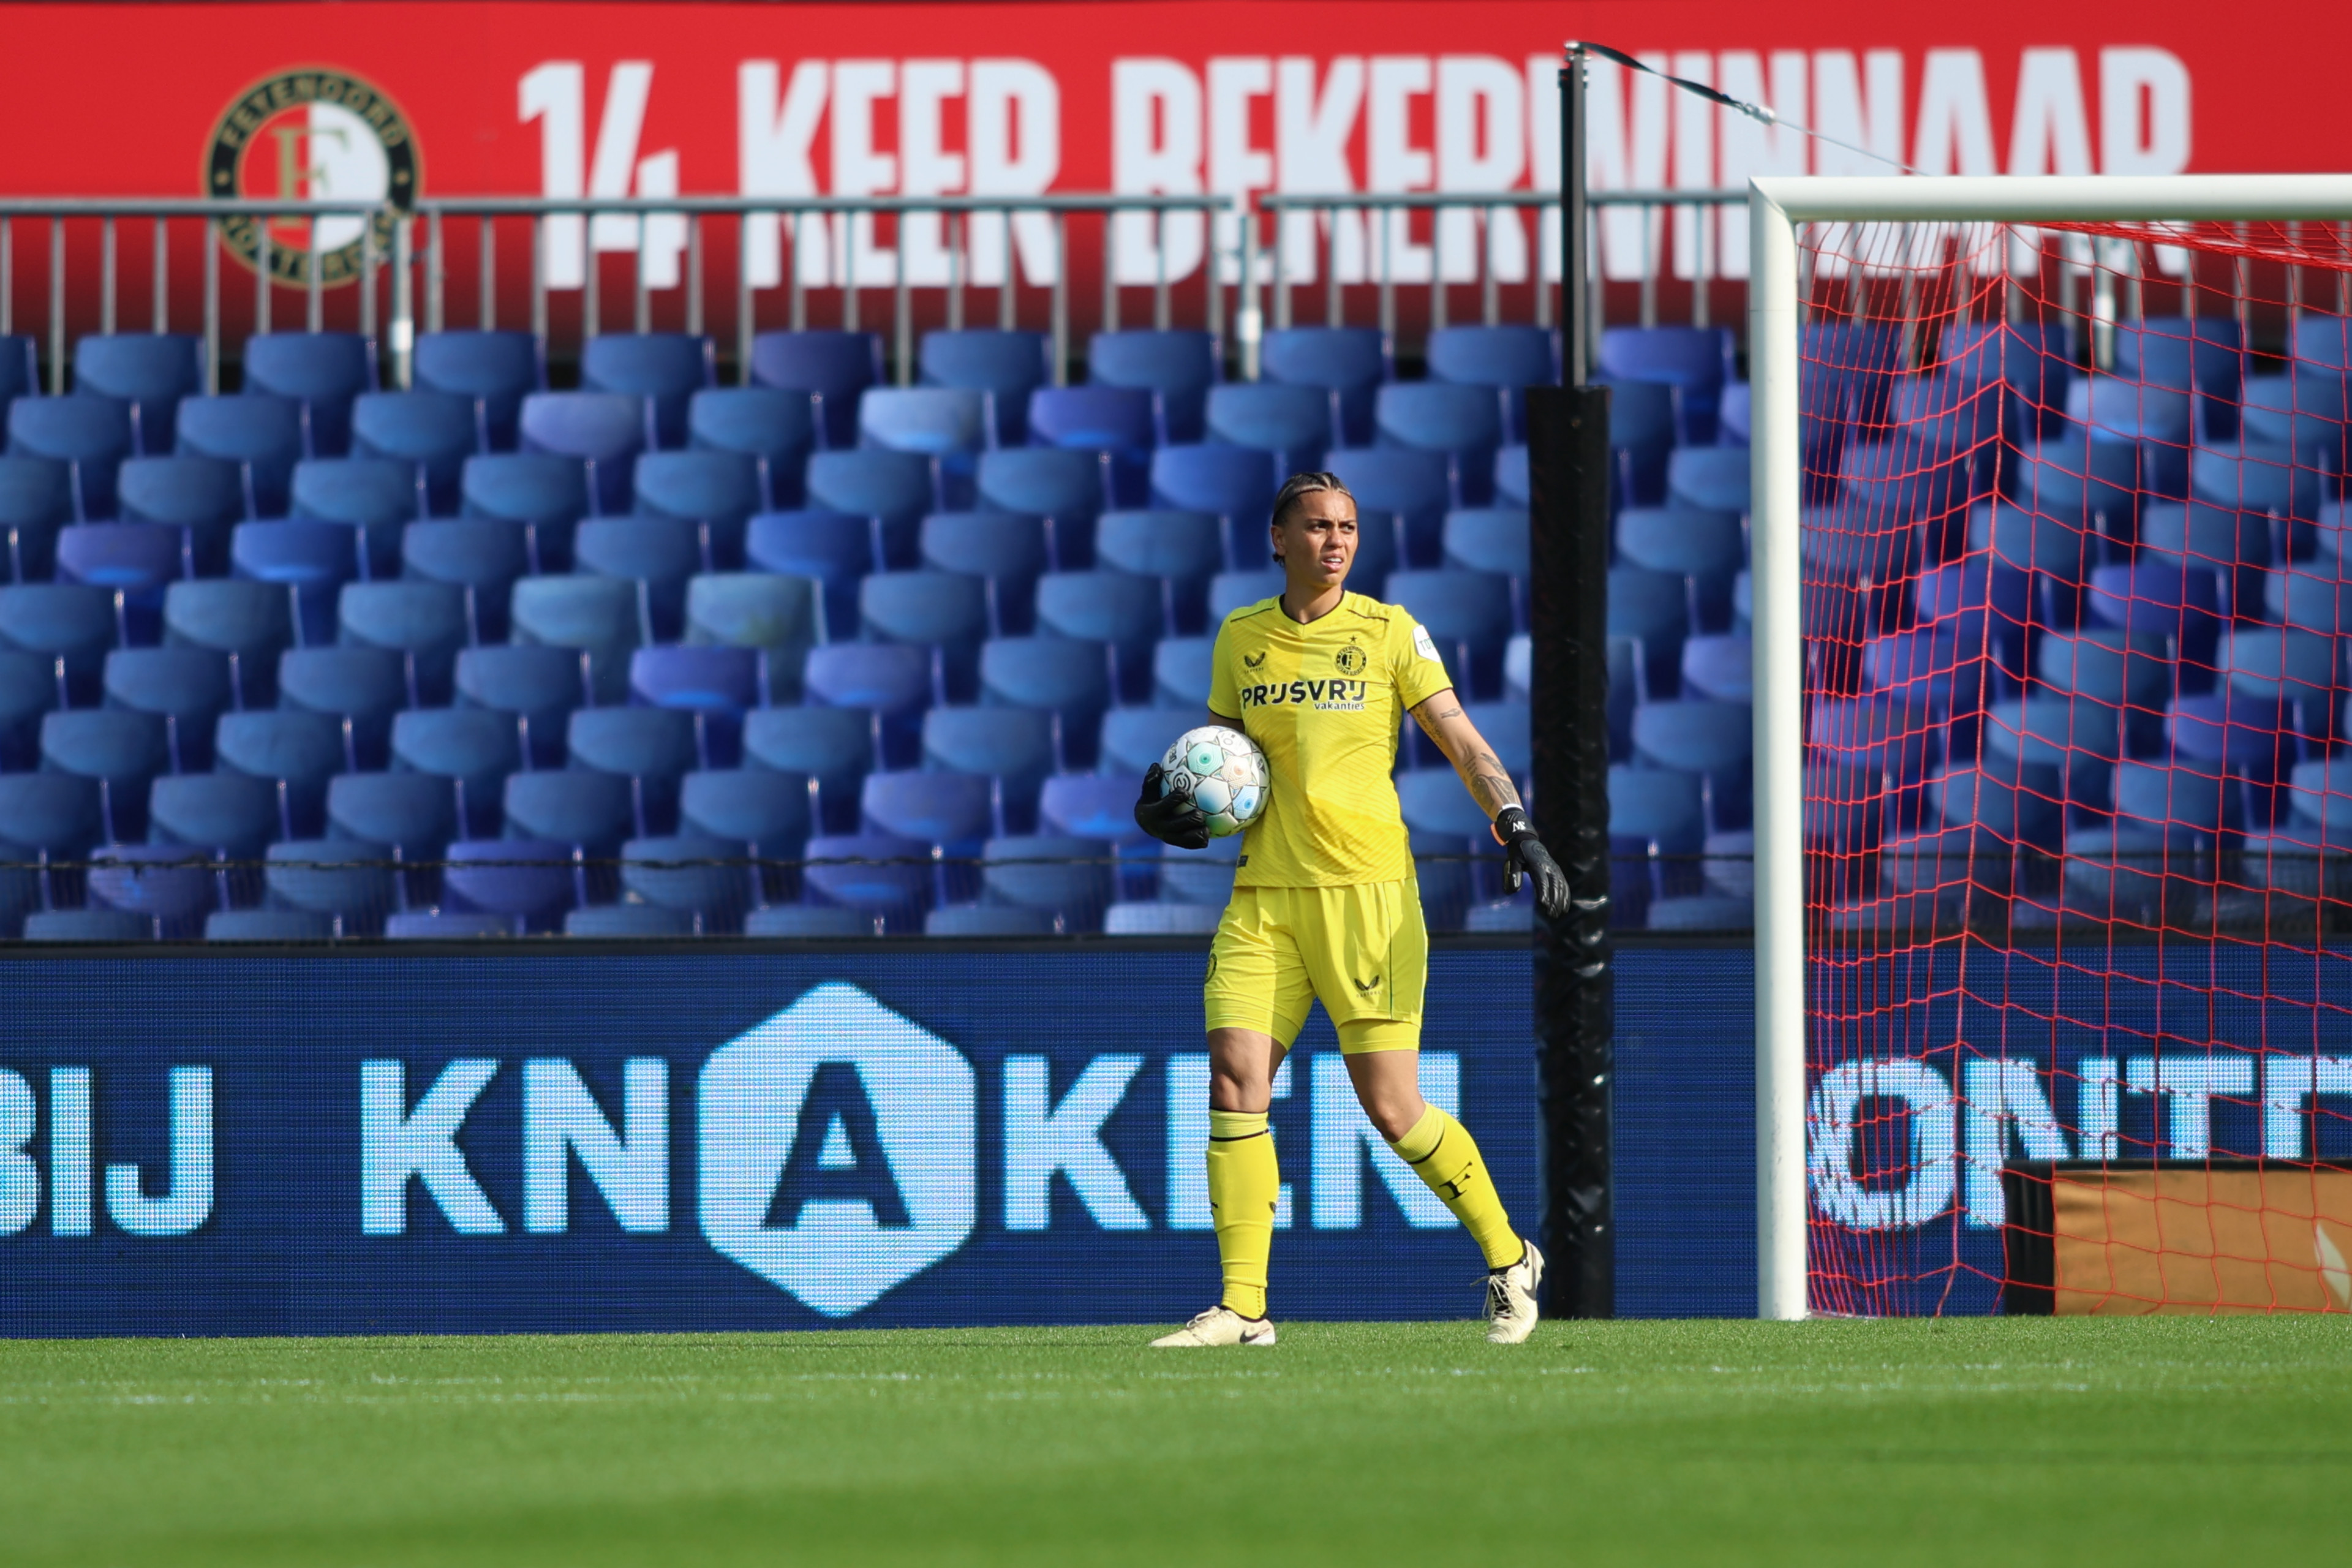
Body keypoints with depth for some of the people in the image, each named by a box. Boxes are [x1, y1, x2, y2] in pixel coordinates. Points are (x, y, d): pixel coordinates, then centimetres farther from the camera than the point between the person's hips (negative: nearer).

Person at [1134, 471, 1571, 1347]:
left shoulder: (1389, 632, 1)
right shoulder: (1240, 638, 11)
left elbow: (1462, 741, -1)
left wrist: (1517, 829, -15)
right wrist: (1175, 808, 1)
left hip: (1367, 889, -4)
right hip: (1263, 894, 4)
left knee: (1393, 1110, -6)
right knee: (1235, 1079, -11)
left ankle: (1509, 1261, 17)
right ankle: (1242, 1308, -6)